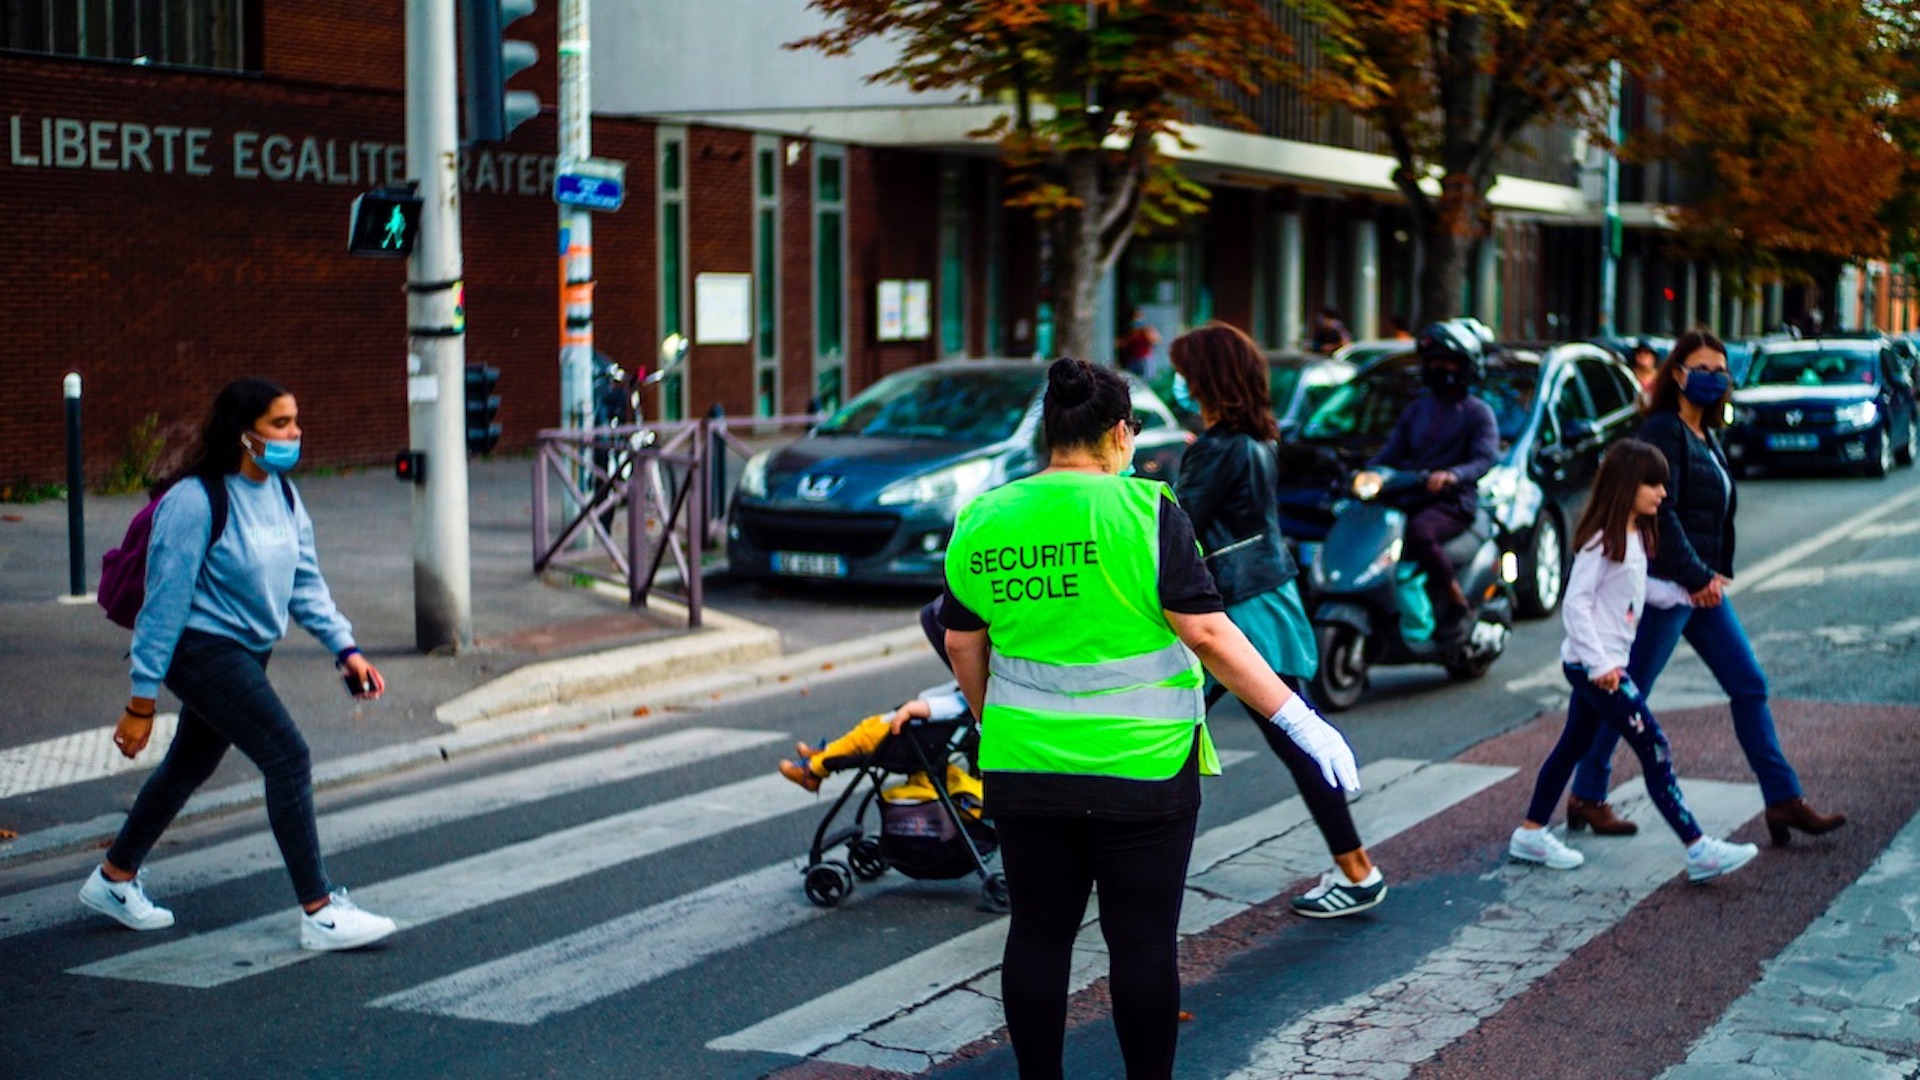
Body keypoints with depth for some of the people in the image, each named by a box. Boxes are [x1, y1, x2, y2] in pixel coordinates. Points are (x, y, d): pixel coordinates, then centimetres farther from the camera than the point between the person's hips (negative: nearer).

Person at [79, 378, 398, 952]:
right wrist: (141, 702, -16)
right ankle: (320, 913, -7)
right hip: (203, 651, -9)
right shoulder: (194, 501, -21)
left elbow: (305, 581, 10)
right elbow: (166, 602, -18)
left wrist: (344, 648, -2)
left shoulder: (281, 493, 4)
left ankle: (114, 879, 39)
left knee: (190, 766, 20)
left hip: (247, 653, 9)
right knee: (289, 759, -13)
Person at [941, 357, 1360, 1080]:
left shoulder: (981, 522, 3)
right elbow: (1206, 633, -14)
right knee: (1142, 939, 5)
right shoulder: (1144, 510, -10)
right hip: (1140, 768, -4)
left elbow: (962, 647, 9)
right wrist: (1302, 723, -11)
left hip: (1024, 769, 4)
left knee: (1039, 932, 11)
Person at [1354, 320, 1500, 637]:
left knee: (1420, 531, -37)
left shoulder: (1477, 412, 6)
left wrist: (1452, 475, -32)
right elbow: (1391, 453, 16)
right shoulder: (1417, 409, 25)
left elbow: (1485, 458, -10)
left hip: (1453, 502, -6)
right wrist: (1368, 473, -7)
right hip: (1411, 500, 6)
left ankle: (1456, 601, -21)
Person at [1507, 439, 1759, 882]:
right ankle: (1699, 851, -10)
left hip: (1604, 664, 10)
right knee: (1654, 751, -10)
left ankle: (1531, 834, 28)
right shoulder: (1602, 541, -18)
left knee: (1574, 746, 17)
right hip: (1592, 665, -10)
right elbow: (1574, 603, -21)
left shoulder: (1635, 537, 10)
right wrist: (1599, 664, -25)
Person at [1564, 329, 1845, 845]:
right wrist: (1697, 577, -18)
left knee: (1750, 685, 6)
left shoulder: (1706, 435, 15)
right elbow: (1660, 512, -20)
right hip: (1666, 586, -9)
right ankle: (1586, 798, 12)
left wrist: (1716, 574, 8)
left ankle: (1784, 801, 8)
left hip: (1702, 586, 9)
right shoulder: (1663, 430, -12)